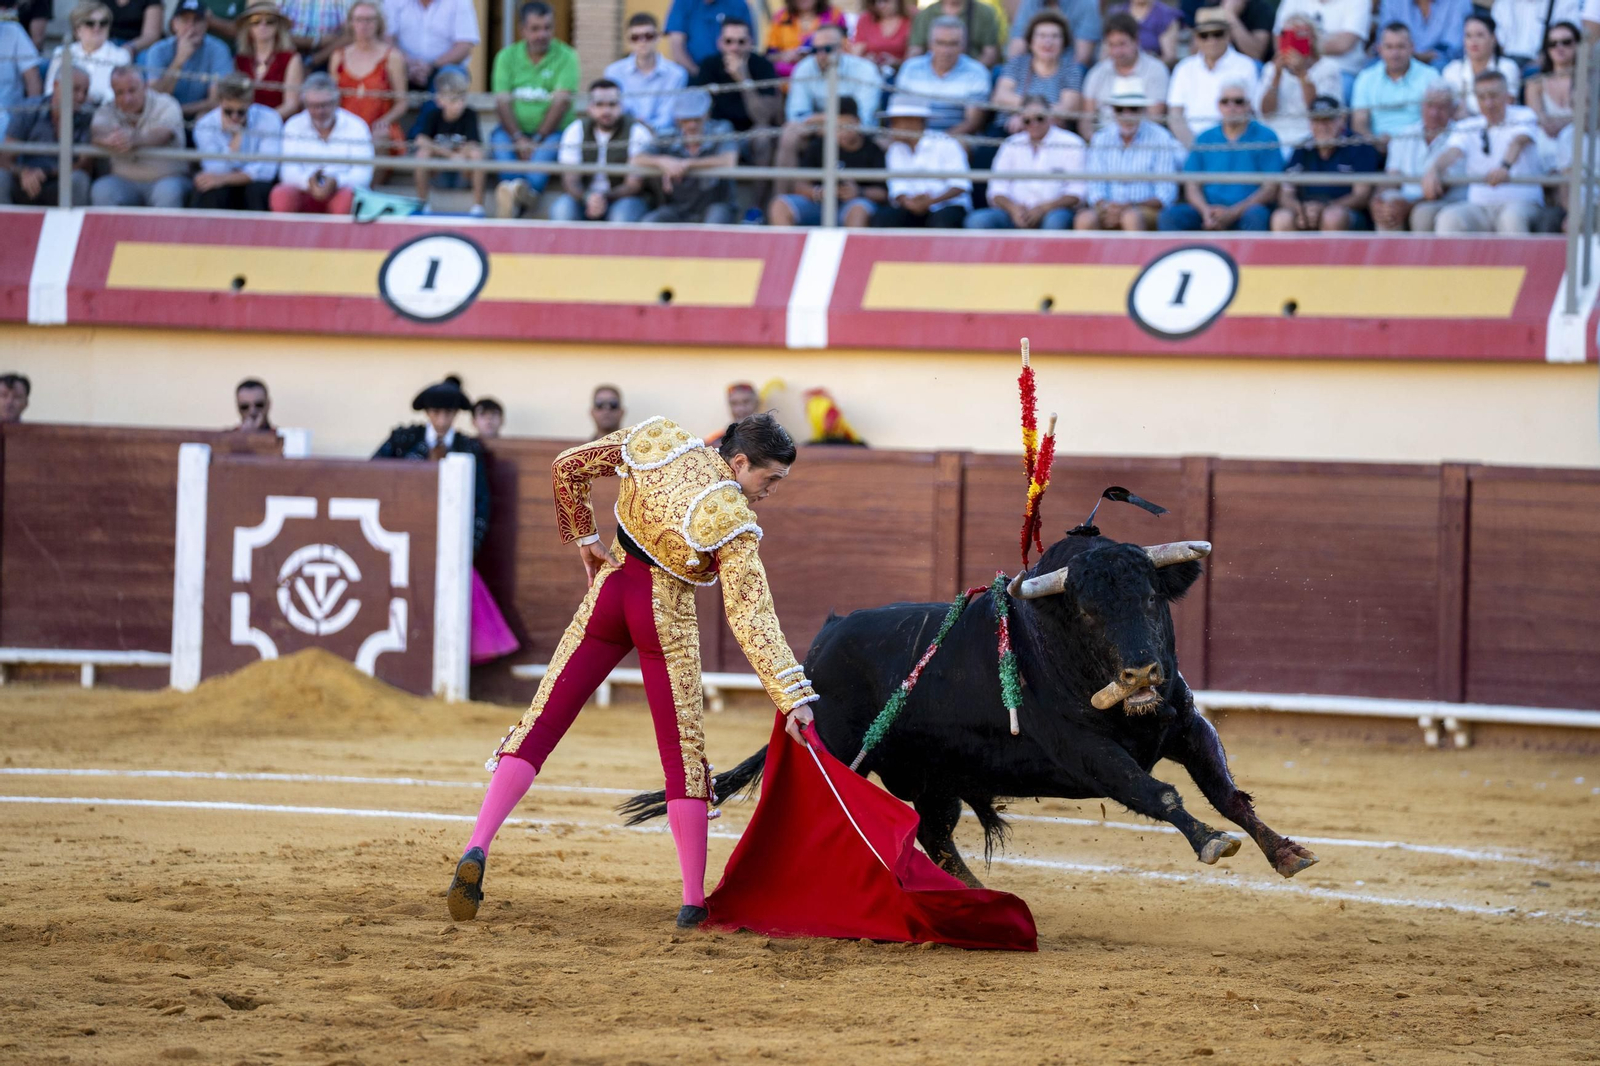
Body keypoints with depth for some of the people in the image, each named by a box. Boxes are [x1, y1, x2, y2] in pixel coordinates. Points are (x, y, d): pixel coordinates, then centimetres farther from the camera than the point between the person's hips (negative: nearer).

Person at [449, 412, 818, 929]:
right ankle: (694, 902, 5)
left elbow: (569, 467, 2)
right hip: (666, 618, -4)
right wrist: (794, 700, -23)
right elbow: (752, 619, -23)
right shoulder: (733, 526, -19)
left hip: (610, 590, 4)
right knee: (684, 755, 7)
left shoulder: (658, 441, -7)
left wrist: (585, 538, 15)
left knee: (539, 727, 3)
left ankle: (476, 849, -14)